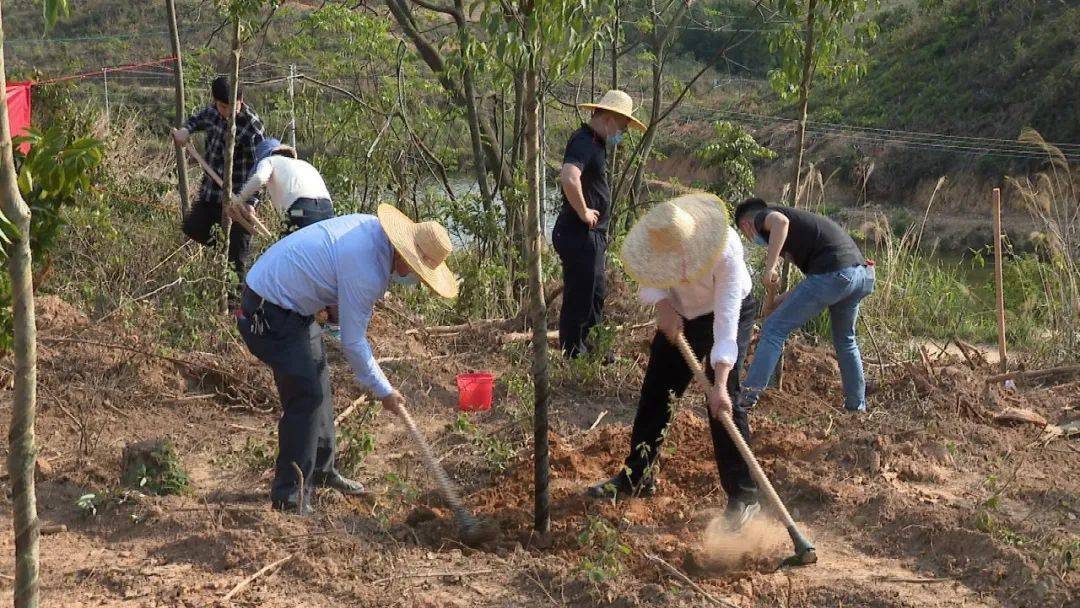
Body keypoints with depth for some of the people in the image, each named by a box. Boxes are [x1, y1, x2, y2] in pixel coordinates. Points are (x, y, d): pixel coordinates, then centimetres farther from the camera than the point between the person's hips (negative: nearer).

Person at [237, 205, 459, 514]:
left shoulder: (373, 226, -3)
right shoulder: (365, 273, -28)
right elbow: (353, 342, -19)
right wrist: (384, 391, -10)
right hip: (269, 314, -11)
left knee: (318, 382, 18)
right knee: (306, 395, -13)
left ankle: (321, 471, 32)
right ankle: (289, 495, -6)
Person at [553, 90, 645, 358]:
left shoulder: (595, 143, 15)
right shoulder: (584, 142, -19)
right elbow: (569, 178, -39)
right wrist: (583, 212, -24)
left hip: (592, 235, 11)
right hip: (580, 235, -11)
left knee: (594, 296, 21)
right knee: (579, 299, -3)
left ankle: (592, 352, 34)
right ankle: (573, 356, 5)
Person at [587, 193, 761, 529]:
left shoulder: (726, 252, -39)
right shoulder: (660, 233, -27)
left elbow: (726, 321, -41)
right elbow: (650, 275, -5)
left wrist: (719, 385, -44)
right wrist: (663, 306, -24)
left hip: (729, 313, -5)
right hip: (679, 314, 5)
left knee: (723, 403, -16)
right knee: (655, 393, 6)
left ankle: (742, 495, -8)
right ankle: (637, 477, 20)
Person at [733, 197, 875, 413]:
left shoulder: (762, 217, 9)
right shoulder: (798, 220, 33)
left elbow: (780, 221, -18)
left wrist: (769, 268, -16)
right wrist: (782, 299, 32)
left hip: (833, 273, -8)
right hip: (863, 273, 8)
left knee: (774, 329, -1)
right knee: (845, 340, 28)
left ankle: (748, 396, -4)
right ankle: (857, 405, 36)